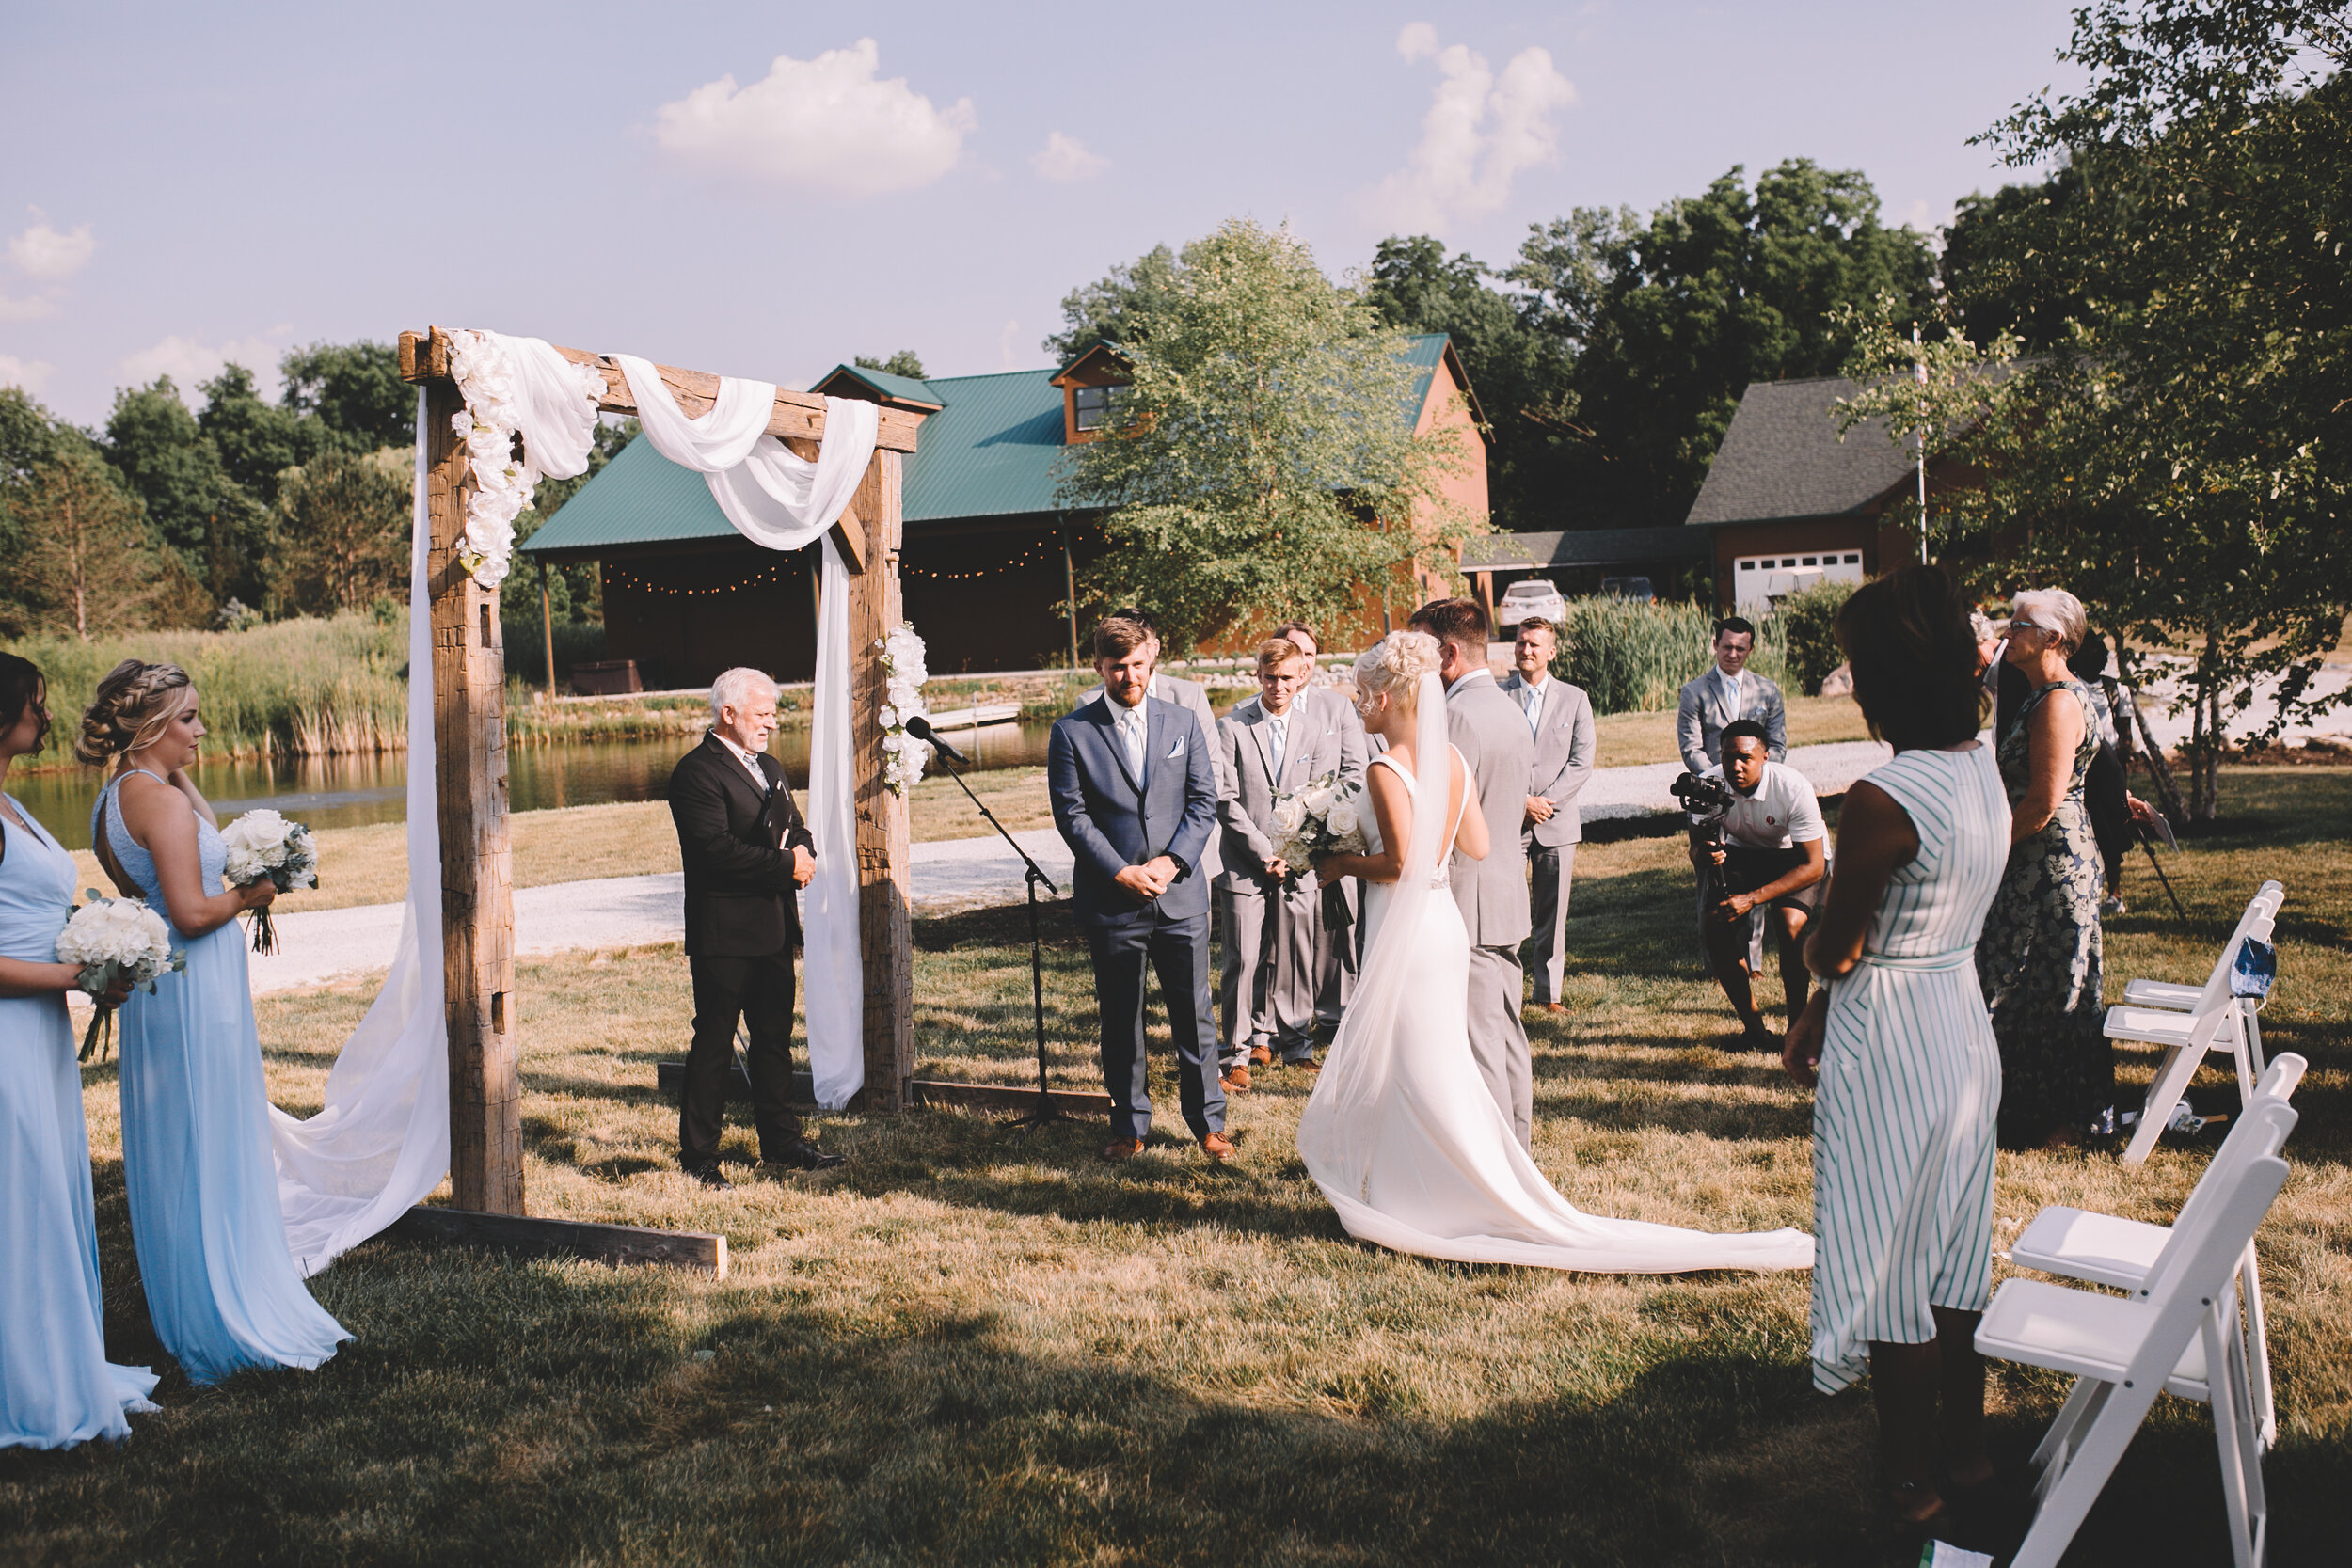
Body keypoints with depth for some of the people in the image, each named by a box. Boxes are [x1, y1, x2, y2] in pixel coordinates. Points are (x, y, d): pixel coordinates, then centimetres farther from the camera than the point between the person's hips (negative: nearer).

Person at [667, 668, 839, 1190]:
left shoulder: (770, 768, 19)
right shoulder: (697, 772, -11)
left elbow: (797, 829, 19)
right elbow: (716, 848, -21)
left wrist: (803, 850, -5)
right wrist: (785, 865, -18)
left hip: (774, 928, 8)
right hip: (724, 933, -8)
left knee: (774, 1038, 14)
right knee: (714, 1043, -2)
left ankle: (781, 1144, 24)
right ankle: (697, 1156, 6)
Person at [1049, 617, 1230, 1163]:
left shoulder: (1183, 723, 8)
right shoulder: (1072, 732, 0)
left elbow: (1204, 801, 5)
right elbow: (1072, 815, -4)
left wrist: (1172, 861, -9)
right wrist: (1120, 872, -12)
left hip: (1181, 895, 1)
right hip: (1111, 902, -1)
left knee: (1194, 1013, 5)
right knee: (1119, 1020, 8)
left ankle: (1208, 1121, 19)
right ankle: (1129, 1125, 22)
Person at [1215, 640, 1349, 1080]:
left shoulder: (1321, 726, 4)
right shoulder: (1232, 726, -2)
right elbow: (1227, 801, -5)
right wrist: (1265, 853, -10)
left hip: (1300, 864, 2)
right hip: (1246, 863, -2)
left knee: (1296, 957, 6)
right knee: (1243, 959, -3)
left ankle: (1295, 1042, 23)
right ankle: (1241, 1052, 8)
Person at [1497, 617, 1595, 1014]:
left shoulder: (1574, 698, 7)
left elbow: (1582, 760, 2)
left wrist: (1547, 801, -8)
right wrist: (1522, 801, -10)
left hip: (1558, 820, 2)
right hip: (1507, 818, -2)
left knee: (1553, 913, 7)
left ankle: (1549, 991, 17)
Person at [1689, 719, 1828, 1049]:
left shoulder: (1794, 788, -31)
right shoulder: (1709, 785, -21)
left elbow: (1813, 866, -28)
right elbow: (1695, 847, -9)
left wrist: (1752, 898, -35)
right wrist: (1702, 854, -37)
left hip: (1794, 855, -3)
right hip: (1739, 853, 3)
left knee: (1790, 925, -29)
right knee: (1714, 927, -18)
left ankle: (1798, 1026, -10)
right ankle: (1752, 1025, -1)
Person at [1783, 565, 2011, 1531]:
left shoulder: (1884, 800, -27)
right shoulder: (1983, 772, 2)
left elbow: (1836, 951, -17)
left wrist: (1805, 932, 6)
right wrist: (1816, 1023, 14)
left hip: (1890, 1054, -9)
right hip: (1964, 1027, 9)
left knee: (1890, 1273, 8)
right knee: (1953, 1255, 22)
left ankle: (1912, 1483, 24)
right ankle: (1968, 1449, 37)